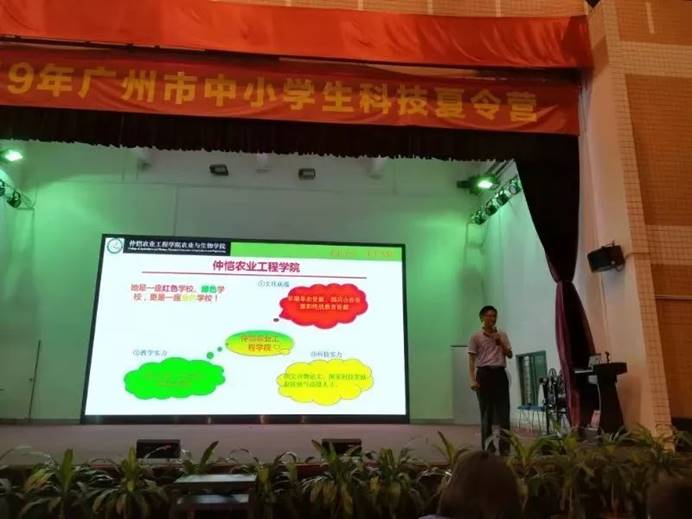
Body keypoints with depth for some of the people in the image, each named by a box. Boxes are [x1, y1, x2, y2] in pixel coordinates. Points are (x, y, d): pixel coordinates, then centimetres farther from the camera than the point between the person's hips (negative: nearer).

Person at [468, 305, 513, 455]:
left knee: (503, 410, 1)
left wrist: (501, 343, -9)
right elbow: (471, 360, -3)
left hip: (500, 373, 3)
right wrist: (472, 380, -12)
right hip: (484, 374, -3)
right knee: (486, 411, 2)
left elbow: (509, 355, 8)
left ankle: (505, 446, 9)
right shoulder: (476, 337, -1)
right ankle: (488, 446, 12)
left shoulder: (502, 335, 9)